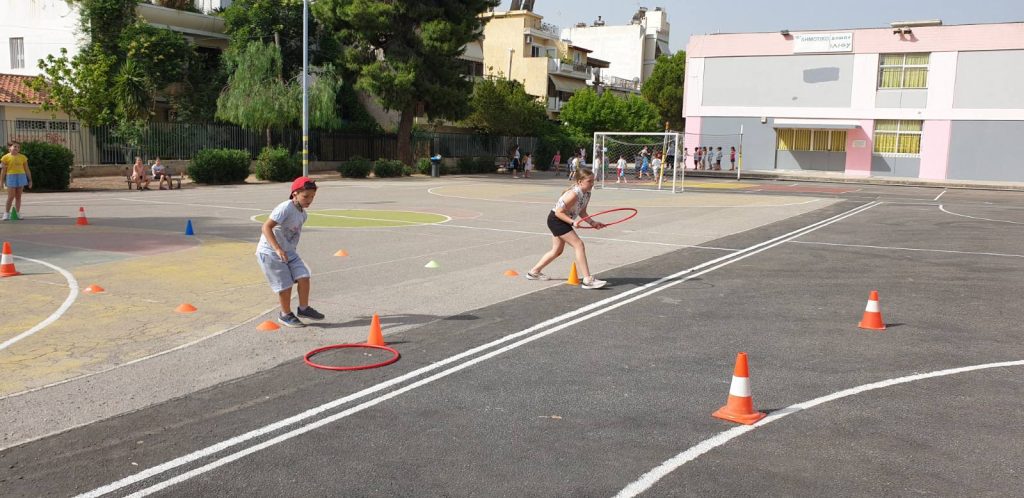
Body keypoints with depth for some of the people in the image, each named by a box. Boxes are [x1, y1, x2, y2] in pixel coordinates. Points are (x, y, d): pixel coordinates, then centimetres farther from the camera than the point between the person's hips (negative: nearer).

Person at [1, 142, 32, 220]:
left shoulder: (22, 157, 7)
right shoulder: (6, 157, -1)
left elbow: (27, 169, 11)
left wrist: (30, 180, 9)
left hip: (21, 177, 3)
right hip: (11, 177, -3)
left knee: (18, 196, 6)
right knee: (11, 197, -6)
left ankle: (17, 213, 11)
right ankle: (6, 213, 3)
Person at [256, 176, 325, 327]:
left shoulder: (303, 214, 6)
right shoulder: (285, 208, -21)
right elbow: (266, 227, -28)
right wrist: (278, 249, -36)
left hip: (289, 252, 7)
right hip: (270, 252, -7)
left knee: (304, 277, -5)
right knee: (285, 285, -4)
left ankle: (303, 308, 13)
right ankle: (285, 315, 17)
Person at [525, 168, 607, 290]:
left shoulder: (587, 194, -2)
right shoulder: (573, 194, -29)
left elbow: (582, 212, 8)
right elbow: (559, 212, -25)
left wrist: (592, 222, -5)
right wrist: (573, 222, -33)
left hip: (562, 221, 10)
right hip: (556, 219, -10)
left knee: (557, 251, 19)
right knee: (578, 244, -16)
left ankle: (534, 272, 34)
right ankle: (588, 280, -16)